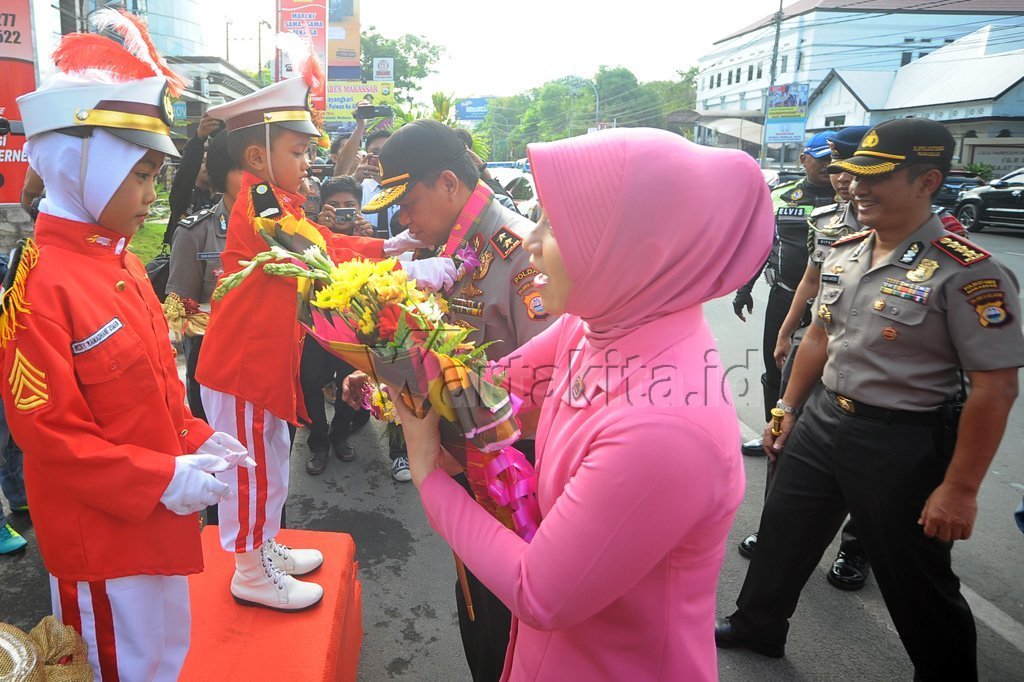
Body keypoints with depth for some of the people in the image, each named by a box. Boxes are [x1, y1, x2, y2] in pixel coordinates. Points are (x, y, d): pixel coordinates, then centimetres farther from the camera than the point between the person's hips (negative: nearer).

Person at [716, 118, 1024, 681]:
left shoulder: (968, 273, -19)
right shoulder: (844, 251, 3)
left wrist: (960, 488, -17)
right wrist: (788, 409, 15)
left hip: (904, 441, -7)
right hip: (823, 421, 7)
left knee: (916, 581, 11)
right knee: (781, 532, 20)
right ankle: (757, 626, 45)